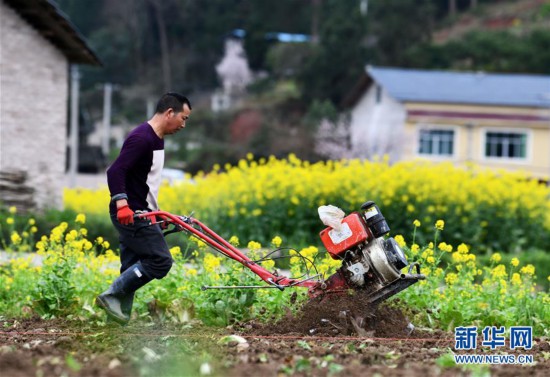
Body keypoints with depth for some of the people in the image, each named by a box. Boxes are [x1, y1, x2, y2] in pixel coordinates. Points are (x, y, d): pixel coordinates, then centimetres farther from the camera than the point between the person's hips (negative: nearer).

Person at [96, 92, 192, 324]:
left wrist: (154, 213, 34)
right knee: (160, 261, -12)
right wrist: (121, 203, -38)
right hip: (130, 214, -10)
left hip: (136, 215, 10)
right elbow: (115, 171, -26)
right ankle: (111, 296, -8)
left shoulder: (156, 140, 17)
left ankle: (121, 317, 10)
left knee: (132, 269, 8)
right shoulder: (142, 138, -16)